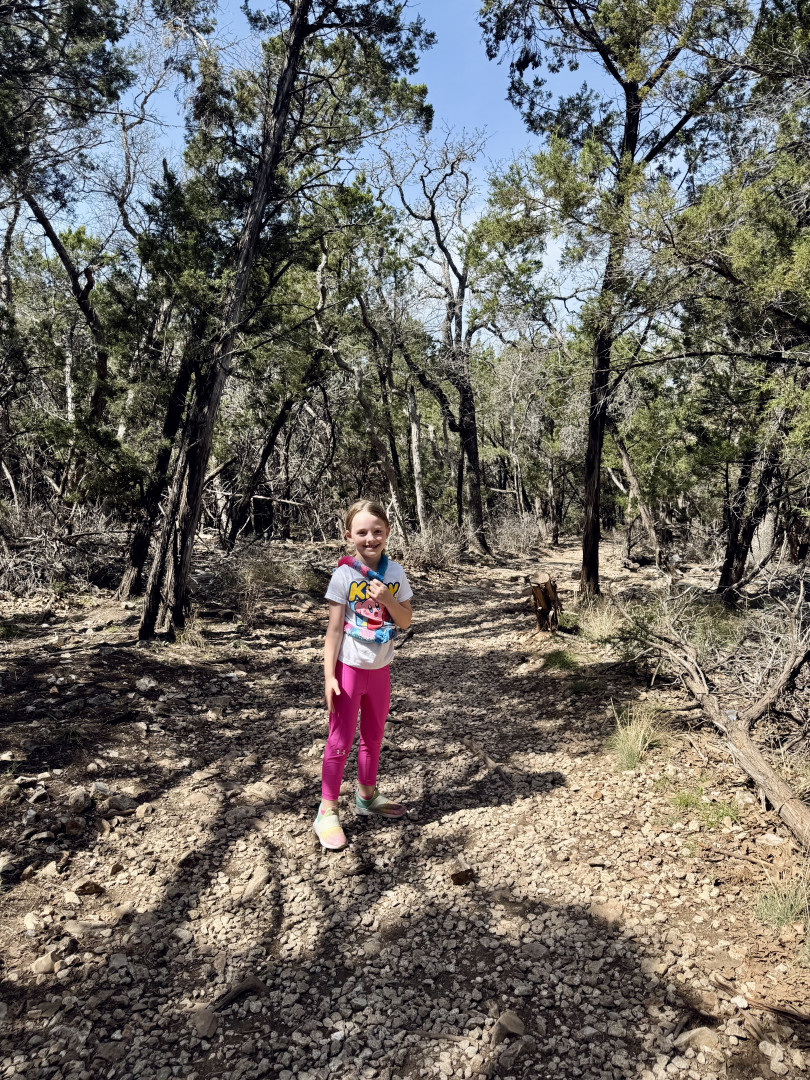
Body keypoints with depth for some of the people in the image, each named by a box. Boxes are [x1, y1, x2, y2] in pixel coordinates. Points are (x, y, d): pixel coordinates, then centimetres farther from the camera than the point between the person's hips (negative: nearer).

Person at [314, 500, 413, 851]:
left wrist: (387, 599, -18)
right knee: (340, 741, 0)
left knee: (373, 737, 19)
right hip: (349, 668, -4)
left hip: (379, 669, 5)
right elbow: (334, 628, -12)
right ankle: (327, 812, 11)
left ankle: (366, 795, 38)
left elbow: (405, 621, 1)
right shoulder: (344, 574, -13)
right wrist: (329, 676, -16)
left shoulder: (394, 572, -2)